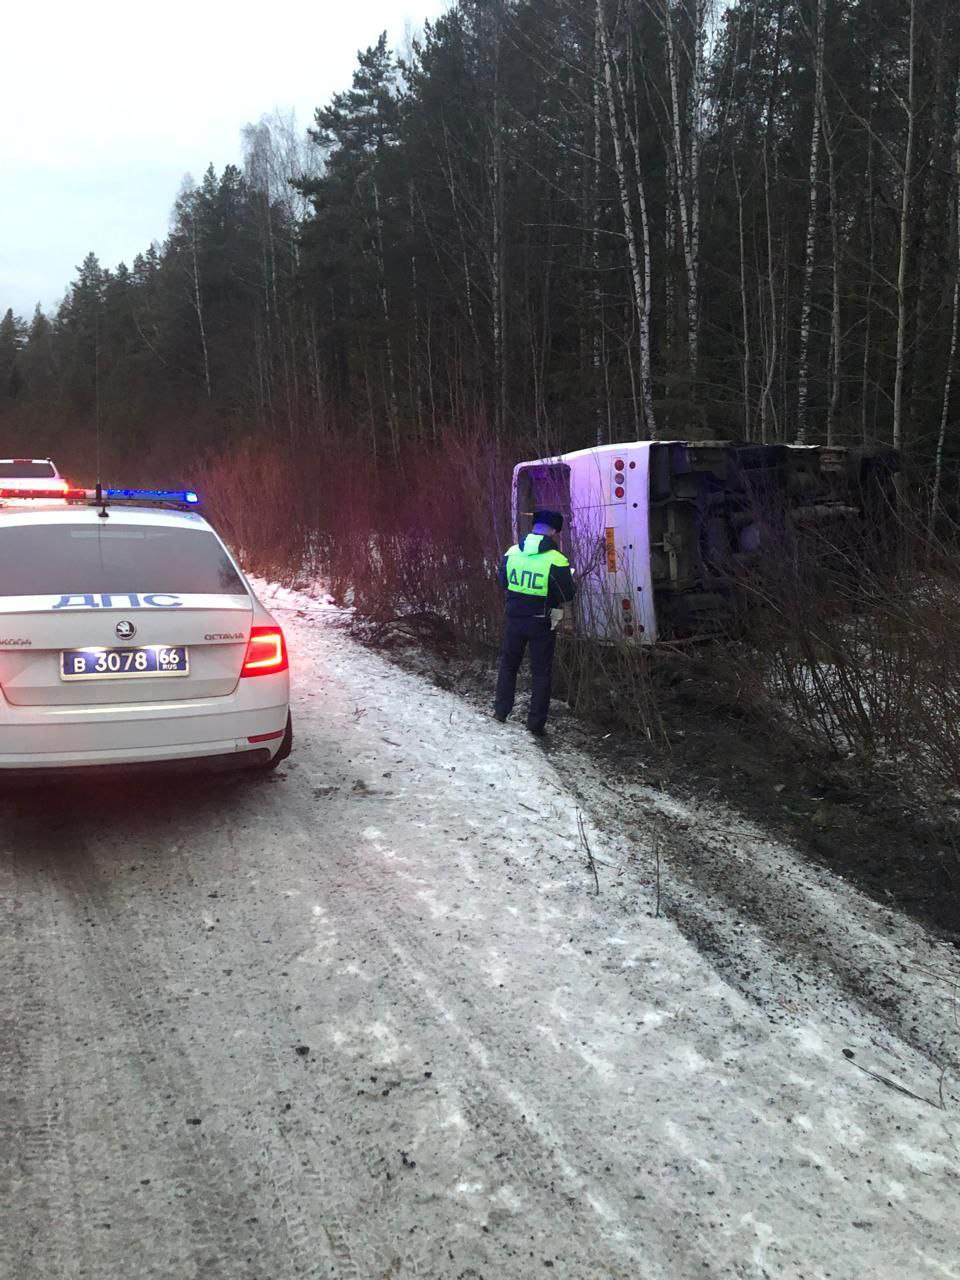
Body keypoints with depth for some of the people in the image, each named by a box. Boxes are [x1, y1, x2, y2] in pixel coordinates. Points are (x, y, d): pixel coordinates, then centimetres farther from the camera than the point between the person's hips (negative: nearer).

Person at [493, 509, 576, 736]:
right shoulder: (557, 561, -19)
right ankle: (536, 724, 11)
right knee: (541, 673, 8)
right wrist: (569, 580, 7)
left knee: (508, 664, 22)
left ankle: (500, 711, 29)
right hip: (542, 623, -3)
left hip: (514, 618, 4)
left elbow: (503, 582, 9)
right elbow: (567, 595, -13)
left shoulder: (511, 553, -5)